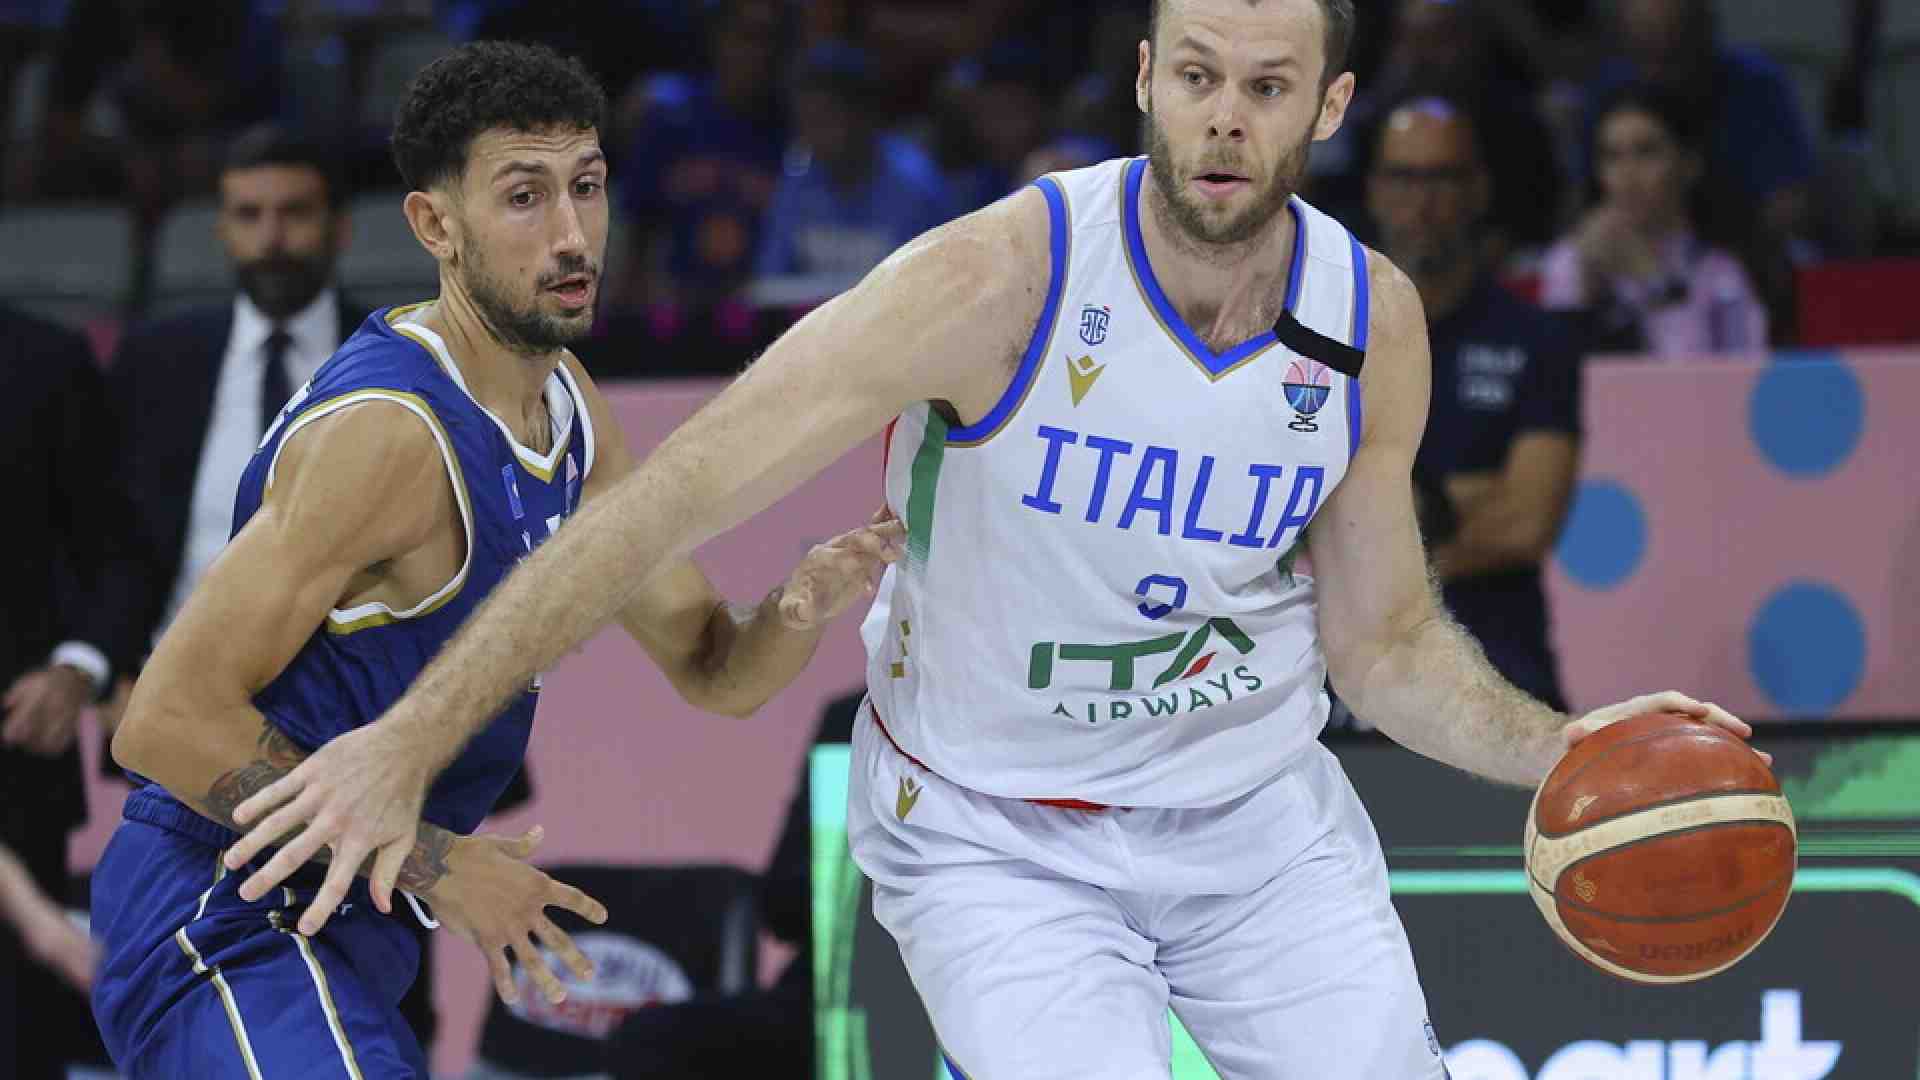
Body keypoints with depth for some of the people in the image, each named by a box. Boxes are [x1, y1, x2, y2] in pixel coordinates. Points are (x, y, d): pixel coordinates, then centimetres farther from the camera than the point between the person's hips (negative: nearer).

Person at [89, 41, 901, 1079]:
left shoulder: (561, 402, 8)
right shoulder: (390, 433, -22)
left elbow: (712, 671, 13)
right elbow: (166, 718, -25)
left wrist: (800, 608, -11)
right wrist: (432, 864, -22)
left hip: (339, 931, 10)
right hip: (227, 928, -10)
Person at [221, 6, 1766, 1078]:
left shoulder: (1375, 322, -8)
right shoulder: (1004, 279, -25)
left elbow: (1383, 641, 6)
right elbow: (685, 491, -26)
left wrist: (1559, 749, -14)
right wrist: (416, 738, -28)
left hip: (1261, 812, 5)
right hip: (999, 839, -5)